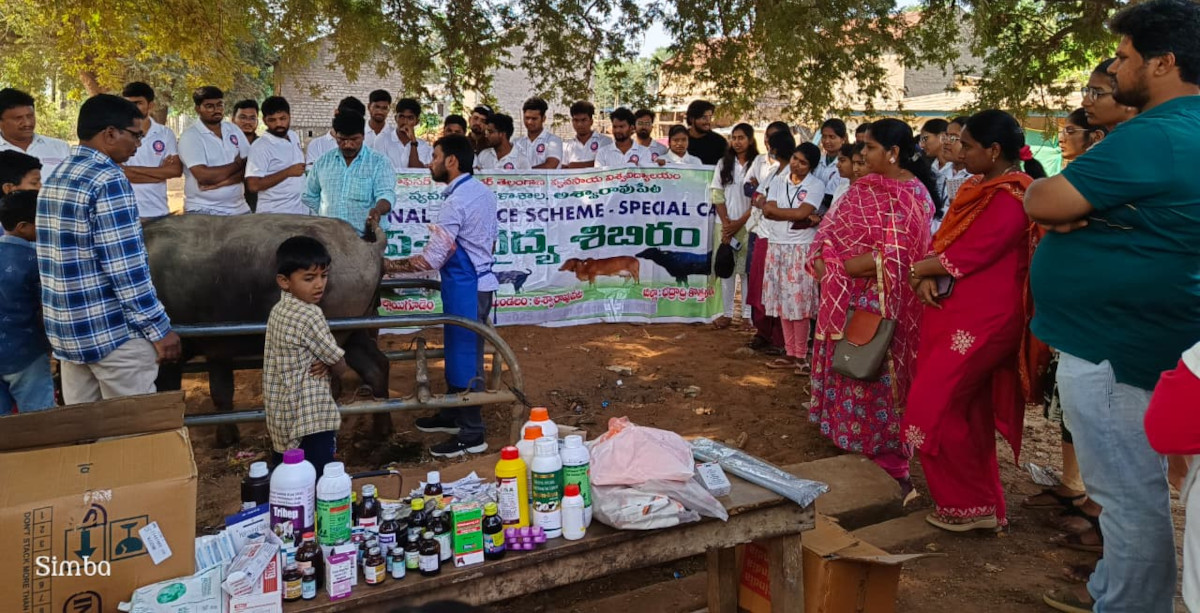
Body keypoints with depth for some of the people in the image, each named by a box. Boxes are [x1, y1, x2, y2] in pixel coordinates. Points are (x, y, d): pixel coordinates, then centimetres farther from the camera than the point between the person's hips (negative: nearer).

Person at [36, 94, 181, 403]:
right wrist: (160, 328, -15)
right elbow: (126, 268, -20)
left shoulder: (53, 178, 12)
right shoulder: (108, 180, -16)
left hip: (66, 330, 9)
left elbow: (70, 256, 17)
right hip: (112, 331, -9)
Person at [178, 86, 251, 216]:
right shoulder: (190, 136, -7)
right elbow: (204, 175, -19)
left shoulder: (234, 129, 8)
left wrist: (223, 181, -16)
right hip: (203, 211, -4)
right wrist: (237, 164, -7)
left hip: (239, 209, 4)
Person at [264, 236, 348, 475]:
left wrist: (323, 365, -4)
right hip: (311, 420, -9)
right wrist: (328, 366, 8)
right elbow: (340, 366, -13)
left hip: (282, 418, 9)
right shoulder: (309, 315, -18)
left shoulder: (278, 310, 7)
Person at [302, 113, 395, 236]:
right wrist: (328, 213, 11)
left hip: (364, 238, -3)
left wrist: (378, 210, -36)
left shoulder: (379, 162, 0)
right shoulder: (323, 162, 11)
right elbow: (309, 196, 23)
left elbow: (386, 194, -14)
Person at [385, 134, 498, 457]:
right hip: (478, 279, 10)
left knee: (464, 355, -1)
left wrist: (388, 266, -11)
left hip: (465, 286, -10)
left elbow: (430, 260, -23)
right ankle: (452, 415, 34)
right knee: (458, 349, 20)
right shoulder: (483, 191, 6)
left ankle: (472, 436, 8)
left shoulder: (455, 202, -22)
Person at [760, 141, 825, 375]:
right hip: (777, 246, 4)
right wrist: (803, 218, -12)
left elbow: (801, 213, -19)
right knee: (782, 302, 8)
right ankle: (790, 354, 17)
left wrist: (777, 210, -6)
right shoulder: (778, 180, 6)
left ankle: (801, 356, 7)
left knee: (799, 302, -3)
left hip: (801, 249, -4)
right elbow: (767, 210, -9)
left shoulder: (816, 185, -5)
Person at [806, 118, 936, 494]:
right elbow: (831, 230, 7)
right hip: (845, 297, 7)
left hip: (881, 301, -7)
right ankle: (848, 439, 31)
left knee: (877, 376, 3)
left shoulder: (913, 195, -13)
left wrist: (843, 266, -15)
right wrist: (825, 261, -13)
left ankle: (884, 455, 17)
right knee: (847, 369, 15)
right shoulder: (863, 188, 9)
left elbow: (895, 255, -20)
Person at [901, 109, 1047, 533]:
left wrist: (923, 269, -4)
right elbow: (946, 240, 11)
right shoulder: (978, 187, 13)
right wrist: (929, 276, -8)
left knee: (933, 407, -6)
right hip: (954, 312, 9)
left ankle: (971, 506, 10)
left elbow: (973, 254, -20)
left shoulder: (1012, 196, -16)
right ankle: (983, 501, 28)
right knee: (968, 412, 15)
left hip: (982, 320, -9)